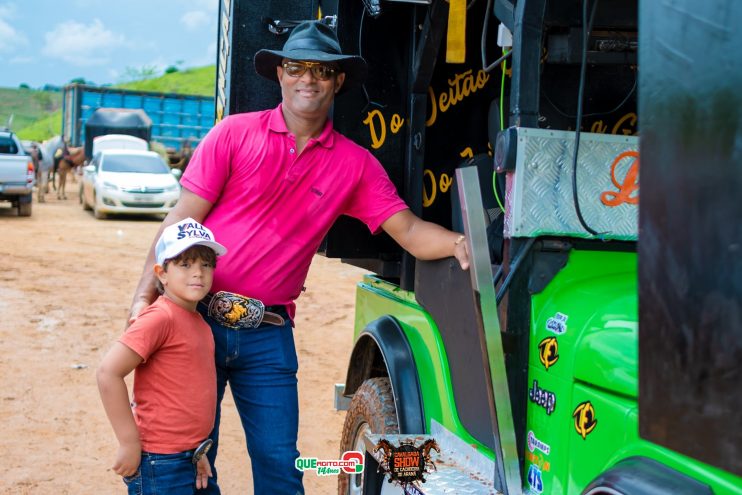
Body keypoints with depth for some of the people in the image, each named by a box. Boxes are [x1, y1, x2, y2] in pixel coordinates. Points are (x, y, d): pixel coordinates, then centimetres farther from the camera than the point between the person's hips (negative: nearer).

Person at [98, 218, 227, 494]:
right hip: (161, 464, -8)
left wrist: (195, 451, 14)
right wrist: (130, 443, -19)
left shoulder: (198, 321, 9)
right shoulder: (161, 318, -17)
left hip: (187, 458, 8)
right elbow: (108, 373, -23)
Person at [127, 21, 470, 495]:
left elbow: (409, 230, -2)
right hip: (199, 317, -1)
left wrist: (456, 243, -23)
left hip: (268, 335, 1)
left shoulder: (355, 163, 3)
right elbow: (181, 220, -4)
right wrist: (145, 293, -12)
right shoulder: (234, 134, -3)